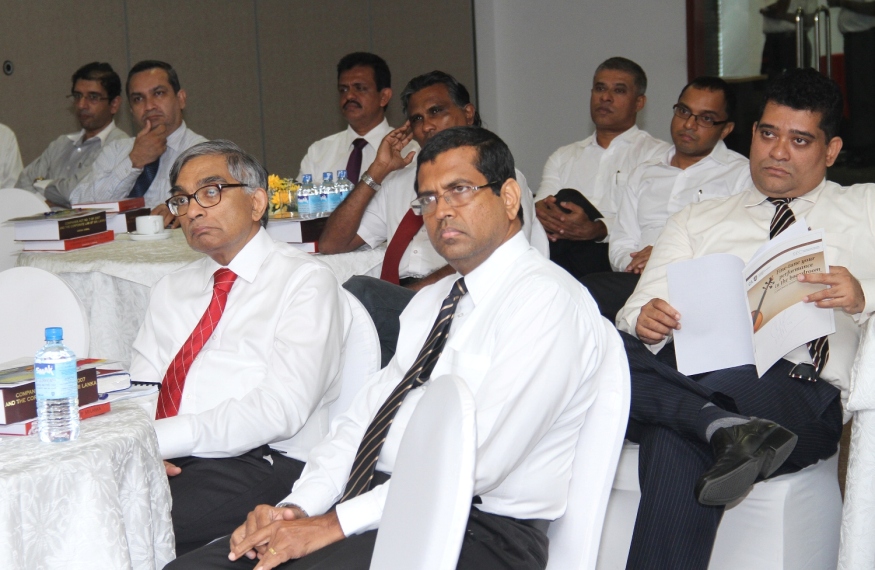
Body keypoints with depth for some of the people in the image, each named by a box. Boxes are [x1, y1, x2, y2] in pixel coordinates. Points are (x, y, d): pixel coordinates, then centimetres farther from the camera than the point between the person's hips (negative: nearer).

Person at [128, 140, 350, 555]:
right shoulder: (171, 290, 24)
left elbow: (280, 409, -11)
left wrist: (162, 438, -18)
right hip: (168, 462, 6)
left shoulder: (305, 282, 2)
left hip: (260, 464, -5)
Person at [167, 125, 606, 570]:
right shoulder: (430, 301, 22)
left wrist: (336, 524, -18)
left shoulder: (546, 298, -9)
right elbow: (367, 414, 15)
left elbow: (476, 459, -19)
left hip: (479, 528, -8)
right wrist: (297, 508, -3)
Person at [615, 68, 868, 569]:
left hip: (798, 393, -4)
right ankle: (725, 427, -37)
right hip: (689, 376, 4)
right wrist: (644, 320, -11)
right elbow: (642, 312, 14)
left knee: (677, 443, -37)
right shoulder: (697, 221, 27)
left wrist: (863, 297, -17)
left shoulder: (866, 211, 20)